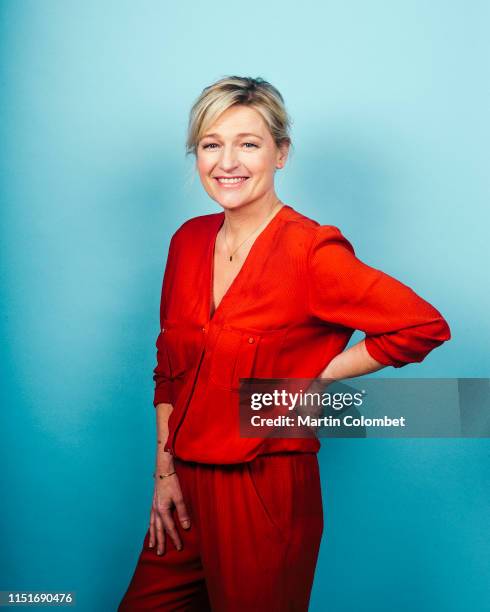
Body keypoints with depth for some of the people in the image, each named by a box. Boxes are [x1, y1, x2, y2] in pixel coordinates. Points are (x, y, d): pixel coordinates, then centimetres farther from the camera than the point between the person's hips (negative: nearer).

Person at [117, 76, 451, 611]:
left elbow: (425, 326, -16)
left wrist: (317, 376, -13)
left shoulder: (311, 252, -16)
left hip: (266, 495, -6)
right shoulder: (188, 241, 3)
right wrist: (165, 471, 7)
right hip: (185, 489, 6)